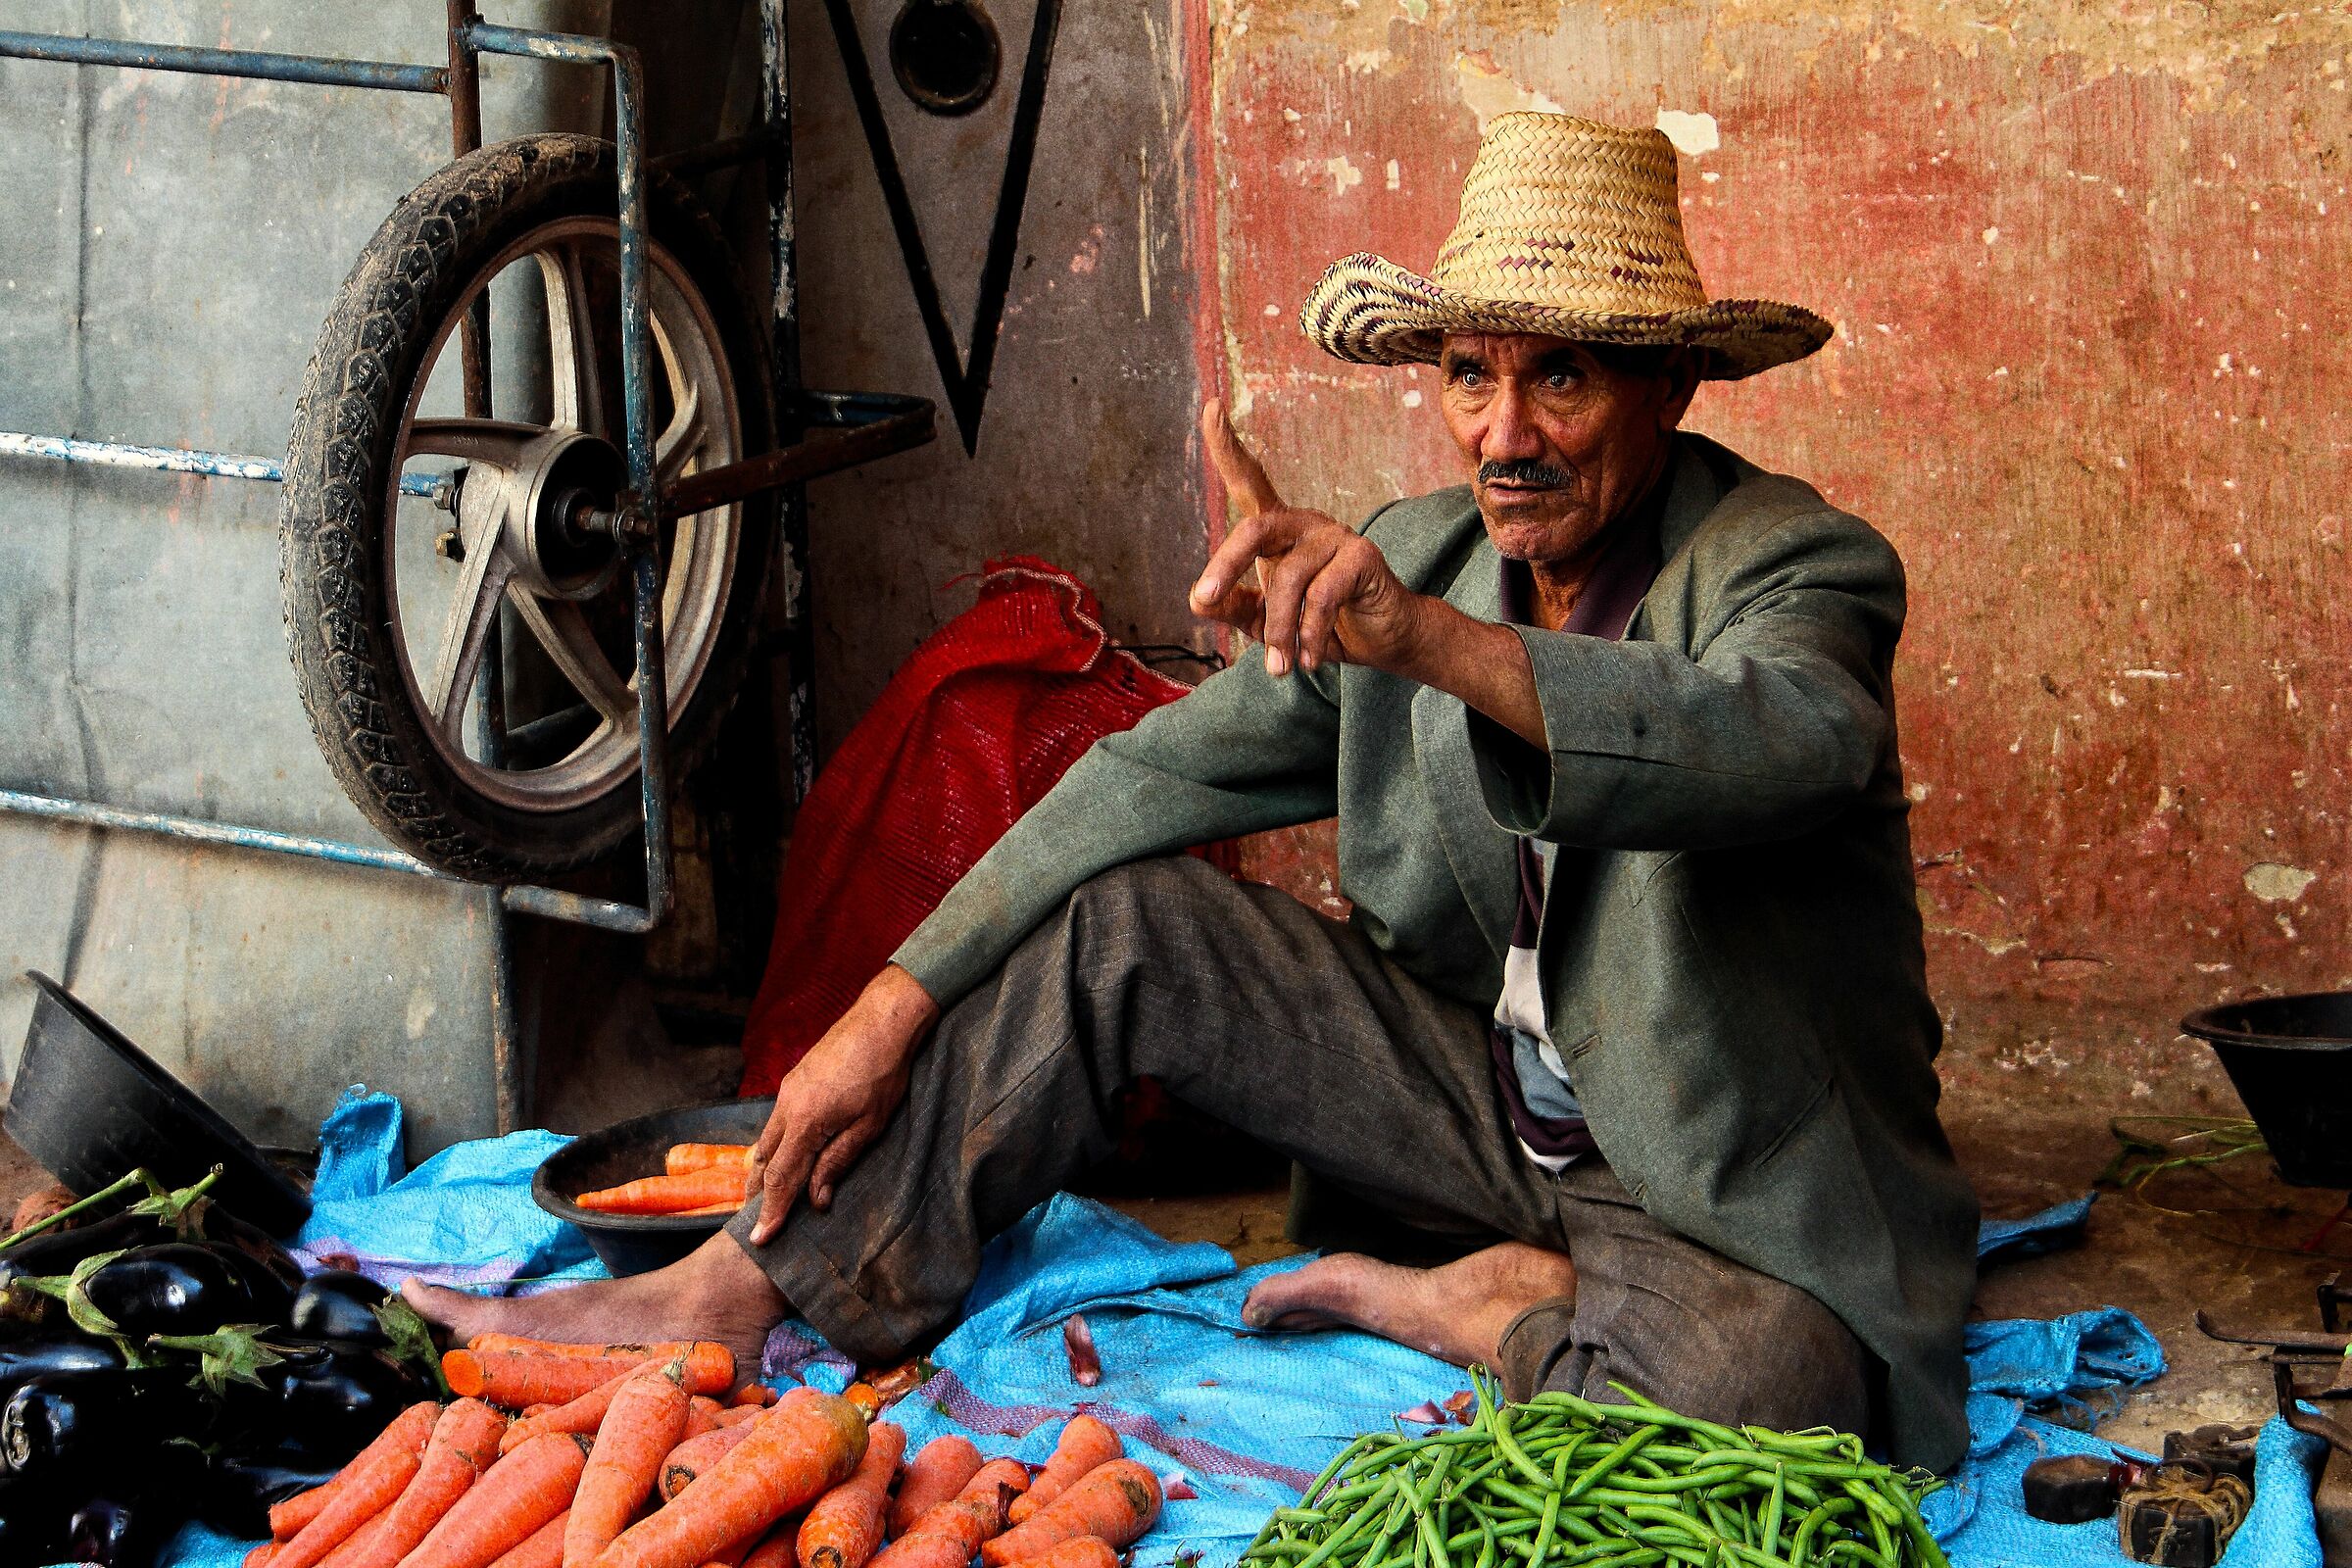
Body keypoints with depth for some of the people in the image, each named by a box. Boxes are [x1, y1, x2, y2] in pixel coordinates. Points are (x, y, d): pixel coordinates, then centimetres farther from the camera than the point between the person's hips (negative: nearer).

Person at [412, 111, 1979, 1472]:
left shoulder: (1799, 566, -19)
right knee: (1110, 915, -8)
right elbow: (1150, 778, 3)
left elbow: (1787, 736, -44)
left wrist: (1430, 638, -57)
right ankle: (746, 1291, -5)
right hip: (1489, 1092, 5)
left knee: (1757, 1386, -39)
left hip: (1741, 1196, -5)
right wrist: (889, 1013, -4)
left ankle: (1487, 1308, -8)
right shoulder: (1407, 560, -1)